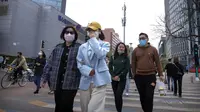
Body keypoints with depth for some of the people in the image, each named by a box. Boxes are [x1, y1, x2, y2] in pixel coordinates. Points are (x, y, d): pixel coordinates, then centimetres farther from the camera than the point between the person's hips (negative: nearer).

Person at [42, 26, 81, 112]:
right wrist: (45, 78, 11)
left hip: (70, 84, -4)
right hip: (57, 83, 4)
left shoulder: (79, 48, -1)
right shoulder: (58, 48, 11)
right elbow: (50, 64, 12)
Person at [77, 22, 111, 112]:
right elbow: (79, 63, 4)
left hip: (99, 80, -3)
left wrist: (93, 40, -9)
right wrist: (88, 71, -13)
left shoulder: (105, 44, 6)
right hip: (85, 81, 4)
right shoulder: (83, 46, 12)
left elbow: (100, 54, -16)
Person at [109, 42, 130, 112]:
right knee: (116, 96, 8)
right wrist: (113, 76, -10)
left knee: (119, 95, -11)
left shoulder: (126, 58, 0)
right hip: (113, 79, 3)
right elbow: (110, 67, 3)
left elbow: (127, 69, -6)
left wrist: (119, 76, -13)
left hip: (122, 79, -2)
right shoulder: (113, 57, 6)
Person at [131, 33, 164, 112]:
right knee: (142, 96, 12)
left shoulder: (153, 49, 4)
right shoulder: (135, 50, 5)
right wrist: (134, 74, 4)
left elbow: (157, 62, 4)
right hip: (139, 76, 2)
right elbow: (133, 63, 6)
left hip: (151, 76, -1)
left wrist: (160, 74, 1)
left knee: (149, 97, -2)